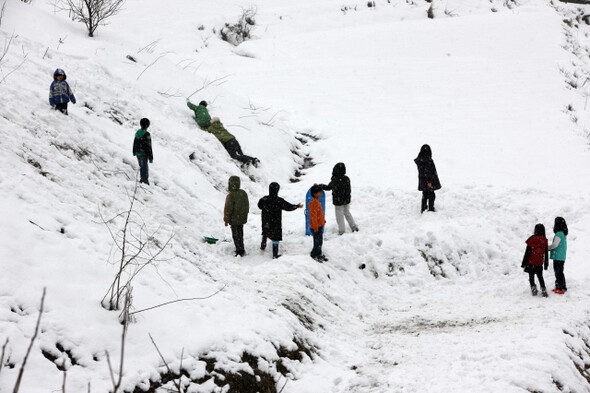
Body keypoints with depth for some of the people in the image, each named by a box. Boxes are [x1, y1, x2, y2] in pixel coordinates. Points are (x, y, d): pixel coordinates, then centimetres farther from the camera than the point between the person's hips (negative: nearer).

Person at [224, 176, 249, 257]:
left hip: (234, 219, -7)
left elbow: (228, 209, -20)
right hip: (242, 218, 7)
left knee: (236, 235, 5)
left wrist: (226, 220, -11)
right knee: (240, 233, 20)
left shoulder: (231, 195, -24)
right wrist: (245, 215, 21)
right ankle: (241, 249, 30)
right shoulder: (243, 193, -2)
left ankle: (240, 251, 9)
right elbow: (247, 205, 7)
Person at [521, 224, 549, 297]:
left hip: (530, 263, -3)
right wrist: (546, 264, 13)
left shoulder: (532, 239, -13)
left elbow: (527, 252, -10)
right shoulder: (544, 240, -4)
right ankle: (543, 290, 5)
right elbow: (546, 253, 3)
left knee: (531, 277, 10)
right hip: (539, 263, 3)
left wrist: (524, 263, -2)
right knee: (540, 277, 14)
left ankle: (533, 289, 4)